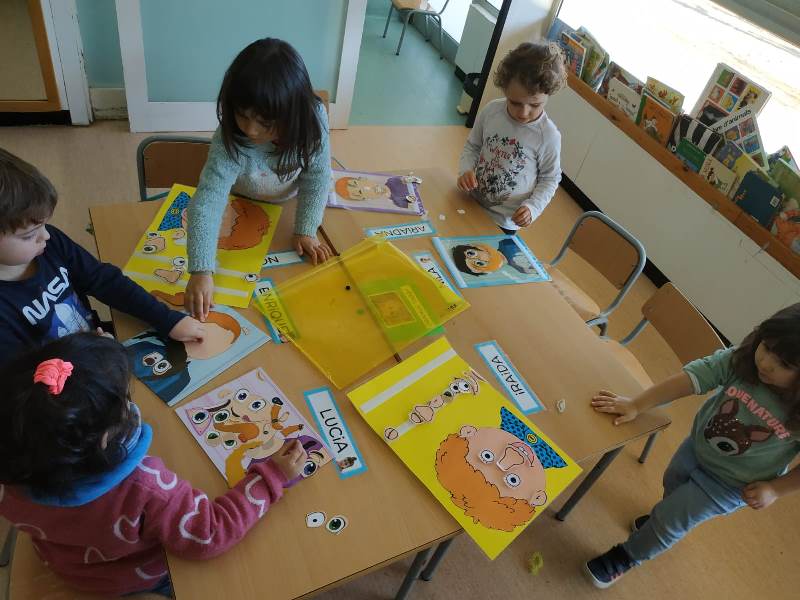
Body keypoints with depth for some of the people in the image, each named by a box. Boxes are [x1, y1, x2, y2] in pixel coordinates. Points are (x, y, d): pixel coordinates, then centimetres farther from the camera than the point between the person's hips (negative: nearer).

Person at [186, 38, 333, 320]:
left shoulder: (313, 118, -34)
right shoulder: (229, 141, -41)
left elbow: (317, 176, -22)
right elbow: (207, 201, -47)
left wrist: (306, 230, -27)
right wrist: (201, 271, -56)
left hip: (290, 203, 2)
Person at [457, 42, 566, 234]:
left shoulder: (549, 136, -18)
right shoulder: (491, 110, -12)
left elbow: (550, 178, -5)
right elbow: (472, 146, 3)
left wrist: (533, 207, -20)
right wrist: (466, 169, -17)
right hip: (469, 203, 3)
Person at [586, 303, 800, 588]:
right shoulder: (742, 359, -29)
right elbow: (692, 377, -29)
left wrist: (774, 489, -14)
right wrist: (636, 405, -33)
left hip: (729, 483, -4)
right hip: (698, 444, 4)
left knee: (670, 521, 7)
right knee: (672, 483, 31)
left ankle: (625, 557, 35)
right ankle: (664, 518, 66)